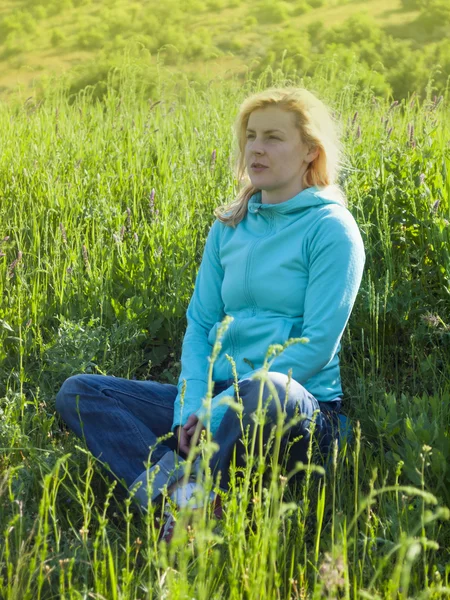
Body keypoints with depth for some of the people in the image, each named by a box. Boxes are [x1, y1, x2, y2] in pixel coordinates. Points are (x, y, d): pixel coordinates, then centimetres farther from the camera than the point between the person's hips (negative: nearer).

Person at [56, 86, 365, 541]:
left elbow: (317, 344, -13)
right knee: (77, 392, -7)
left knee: (267, 391, -43)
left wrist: (218, 411, -18)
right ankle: (176, 491, -29)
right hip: (218, 402, 6)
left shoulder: (330, 228, -4)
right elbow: (199, 324, 11)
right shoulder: (228, 227, 14)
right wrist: (192, 408, -9)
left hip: (303, 408, -6)